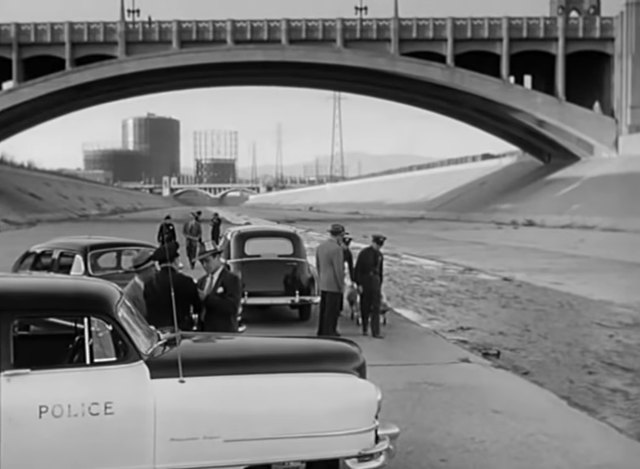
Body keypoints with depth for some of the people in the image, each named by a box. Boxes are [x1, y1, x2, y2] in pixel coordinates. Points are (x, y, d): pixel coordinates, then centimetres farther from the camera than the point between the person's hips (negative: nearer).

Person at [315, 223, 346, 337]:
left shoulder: (320, 246, 5)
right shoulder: (337, 249, -20)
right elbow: (338, 270, -21)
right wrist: (341, 286, -13)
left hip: (323, 284, 8)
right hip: (334, 285, -8)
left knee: (324, 309, 15)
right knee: (332, 310, 0)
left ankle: (322, 331, 22)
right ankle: (328, 332, 5)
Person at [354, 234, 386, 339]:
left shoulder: (380, 255, 7)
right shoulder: (363, 253, -8)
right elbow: (357, 270, -8)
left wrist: (380, 286, 15)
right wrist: (359, 284, -13)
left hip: (375, 281, 3)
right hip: (364, 281, -3)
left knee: (376, 307, -5)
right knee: (365, 307, 6)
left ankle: (376, 332, -7)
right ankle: (365, 329, 23)